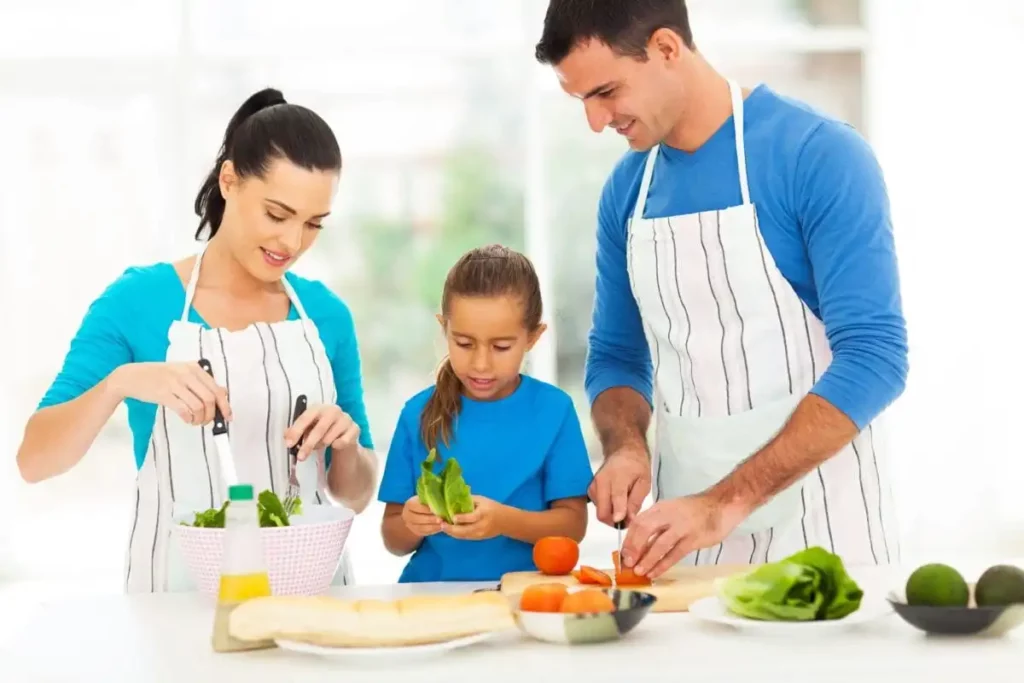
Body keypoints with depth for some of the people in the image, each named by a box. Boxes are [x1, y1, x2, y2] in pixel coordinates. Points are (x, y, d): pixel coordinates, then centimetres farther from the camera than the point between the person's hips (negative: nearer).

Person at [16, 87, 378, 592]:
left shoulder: (326, 313, 5)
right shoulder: (139, 300, -4)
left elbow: (354, 496, 12)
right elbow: (34, 461, -8)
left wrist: (345, 444, -8)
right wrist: (121, 380, -22)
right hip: (180, 589, -2)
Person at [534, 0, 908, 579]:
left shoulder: (820, 155, -14)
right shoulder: (626, 190, 4)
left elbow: (874, 356, -20)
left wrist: (726, 504, -26)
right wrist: (627, 446, -8)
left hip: (821, 531, -5)